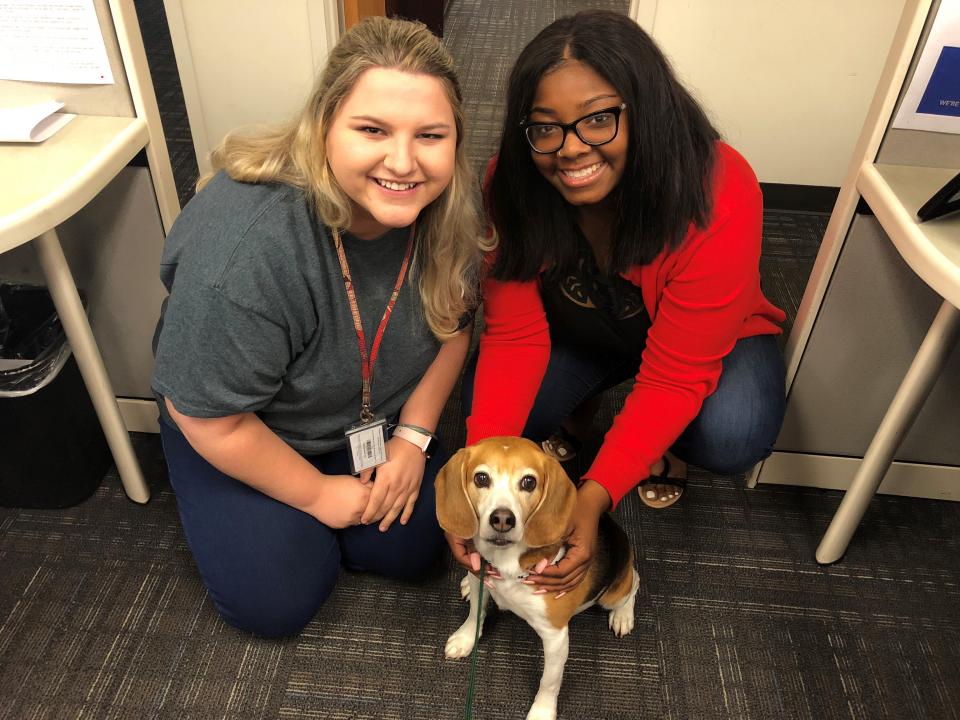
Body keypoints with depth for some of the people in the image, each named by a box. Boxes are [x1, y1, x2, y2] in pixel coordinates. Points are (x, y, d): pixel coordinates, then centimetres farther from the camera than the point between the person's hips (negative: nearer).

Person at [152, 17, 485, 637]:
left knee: (411, 546, 0)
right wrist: (317, 493, -12)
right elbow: (208, 415, -25)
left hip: (373, 416, 4)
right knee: (277, 601, -6)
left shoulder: (446, 210, -21)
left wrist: (413, 437, -7)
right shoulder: (246, 249, -38)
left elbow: (452, 322, -2)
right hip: (243, 429, -3)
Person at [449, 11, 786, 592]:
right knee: (484, 406, -22)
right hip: (577, 331, 3)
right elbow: (515, 336, -25)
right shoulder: (514, 184, -26)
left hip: (706, 339, -2)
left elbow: (674, 376, -33)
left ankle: (664, 446, 6)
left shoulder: (719, 199, -36)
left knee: (733, 438, -32)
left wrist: (594, 497, -42)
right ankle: (577, 408, 13)